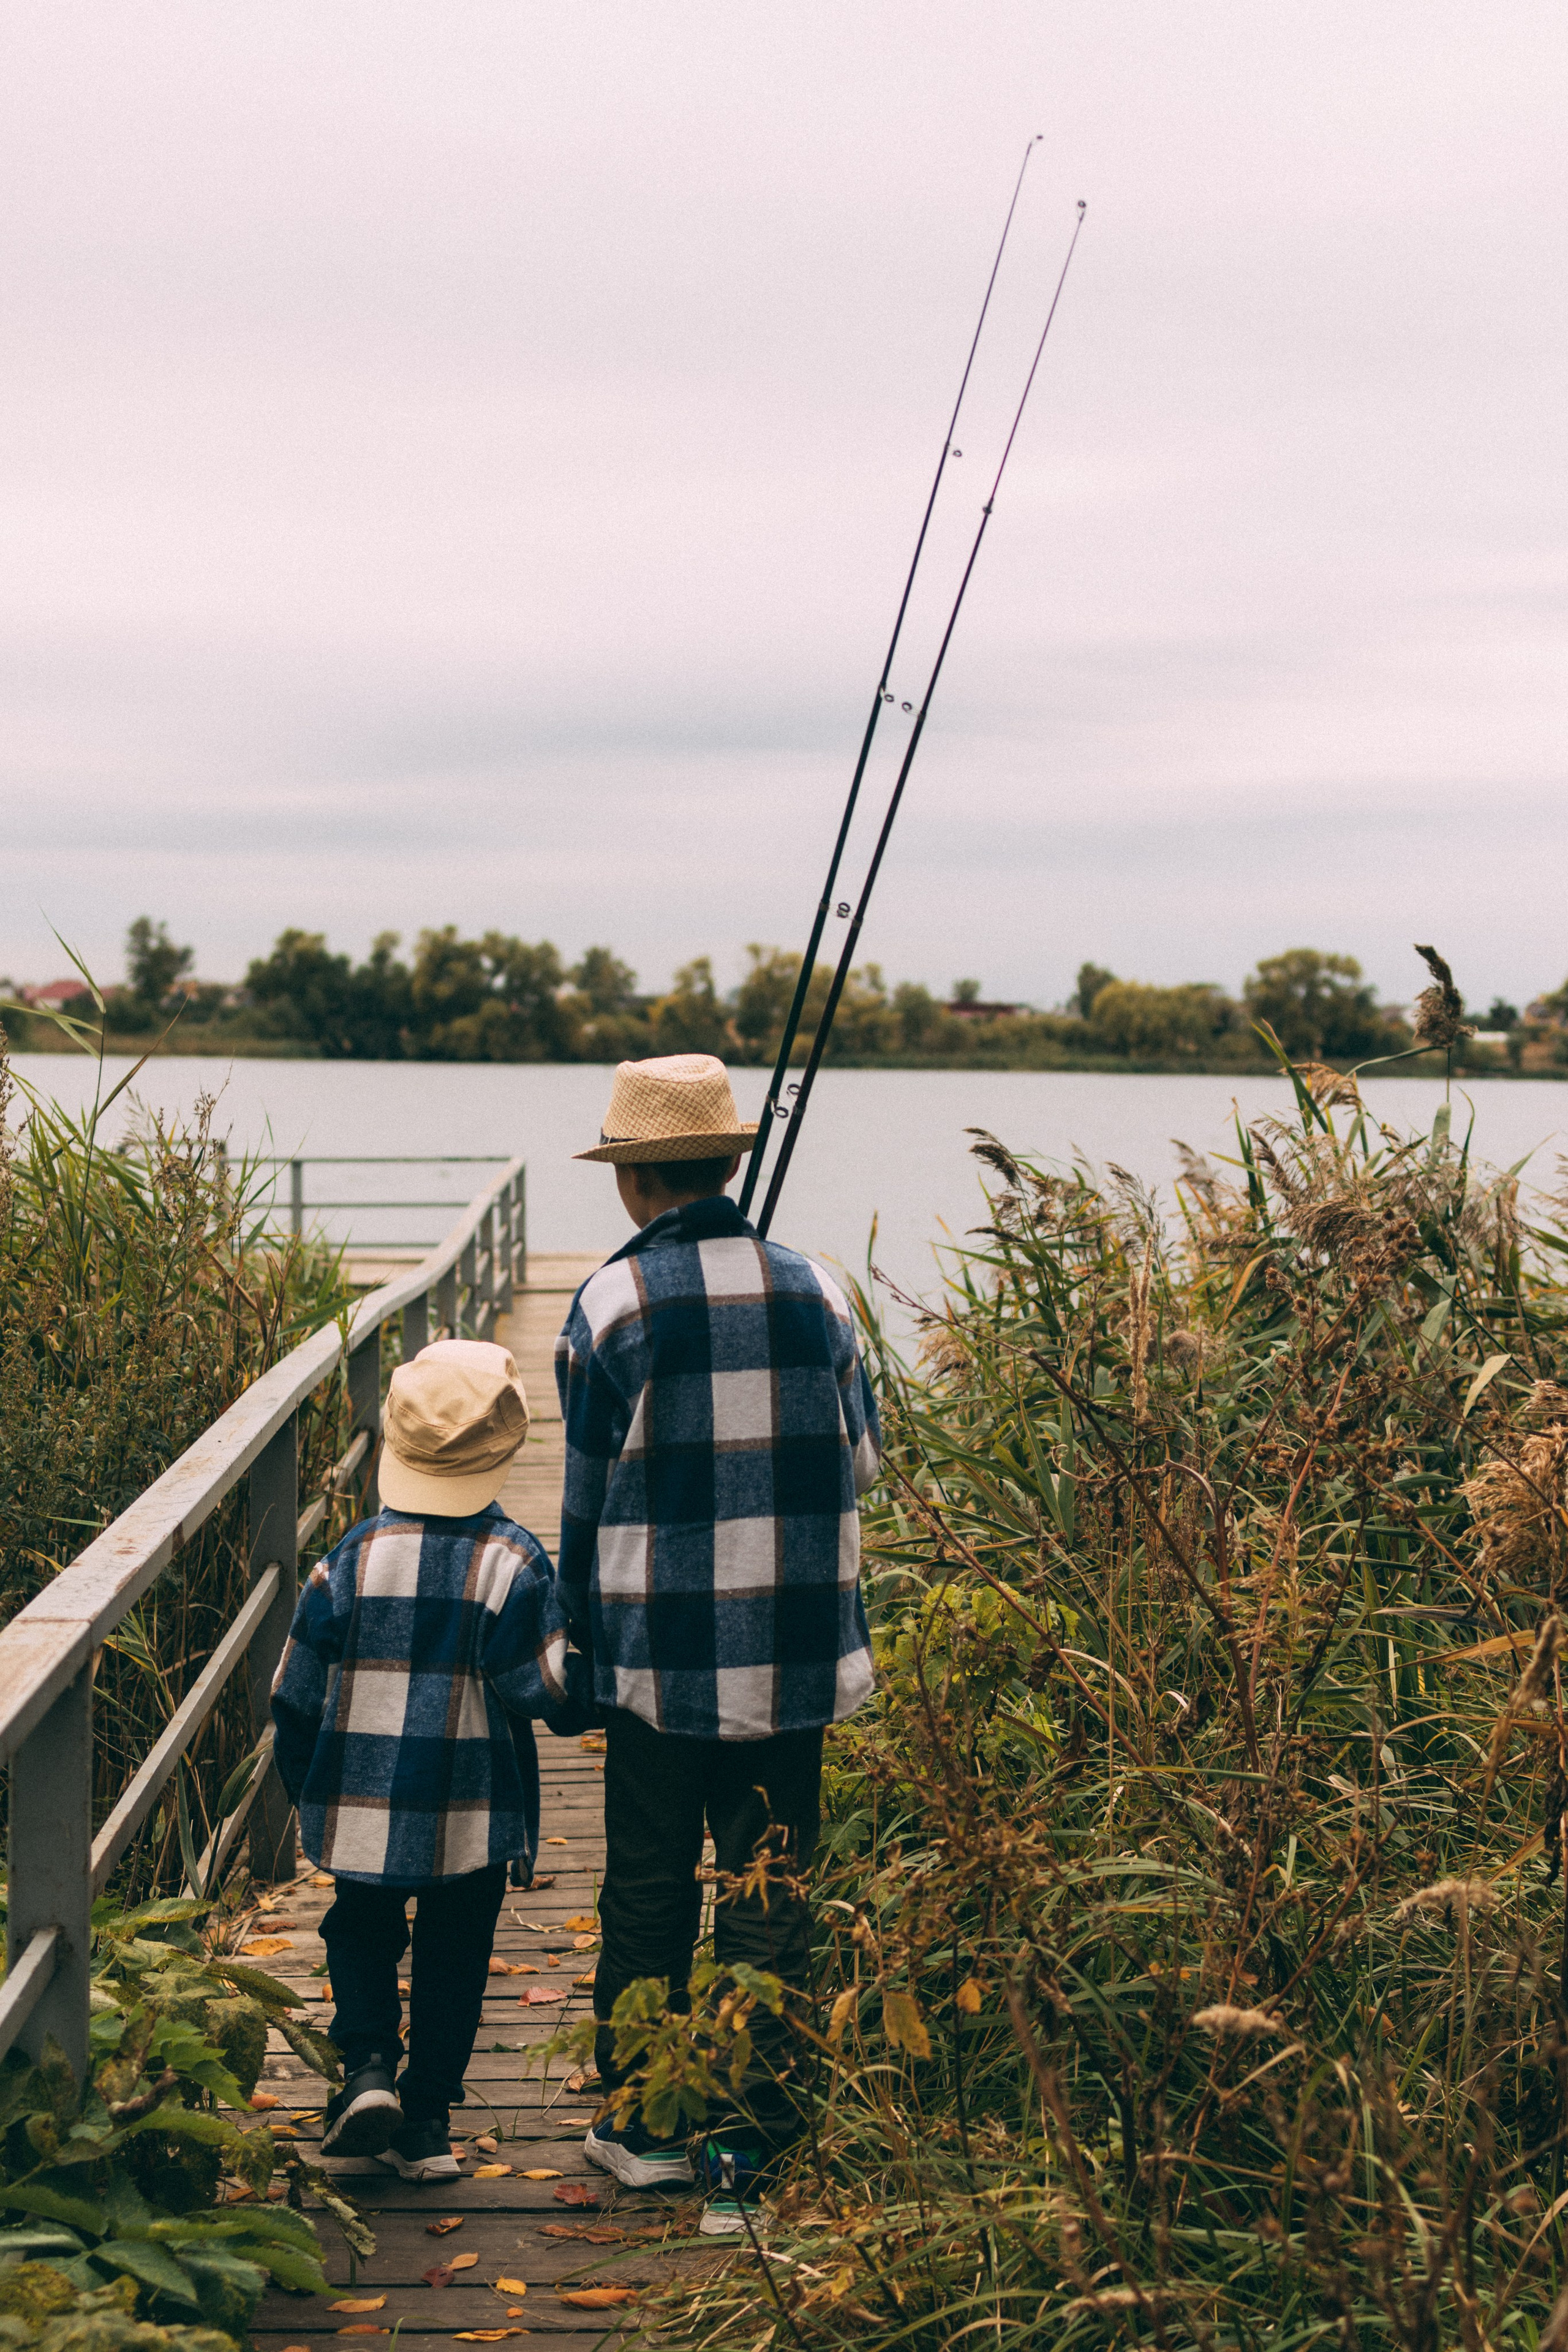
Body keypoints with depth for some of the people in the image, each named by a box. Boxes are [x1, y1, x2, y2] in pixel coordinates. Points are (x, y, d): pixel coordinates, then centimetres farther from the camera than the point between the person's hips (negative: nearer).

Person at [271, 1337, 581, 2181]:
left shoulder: (351, 1558, -7)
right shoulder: (515, 1562, -12)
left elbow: (296, 1693, 1)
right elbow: (550, 1690, -13)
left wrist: (306, 1788, 16)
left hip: (362, 1805, 1)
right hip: (475, 1816, -1)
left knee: (362, 1931, 22)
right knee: (453, 1956, 12)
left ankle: (368, 2064, 2)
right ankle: (426, 2124, 15)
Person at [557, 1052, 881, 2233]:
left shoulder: (615, 1301, -9)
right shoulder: (813, 1289, -1)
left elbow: (587, 1493, -2)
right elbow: (864, 1459, 9)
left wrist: (588, 1639, 10)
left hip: (661, 1652, -2)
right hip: (795, 1651, 2)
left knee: (648, 1890, 12)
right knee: (769, 1897, 7)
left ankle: (644, 2124, 24)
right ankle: (747, 2147, 10)